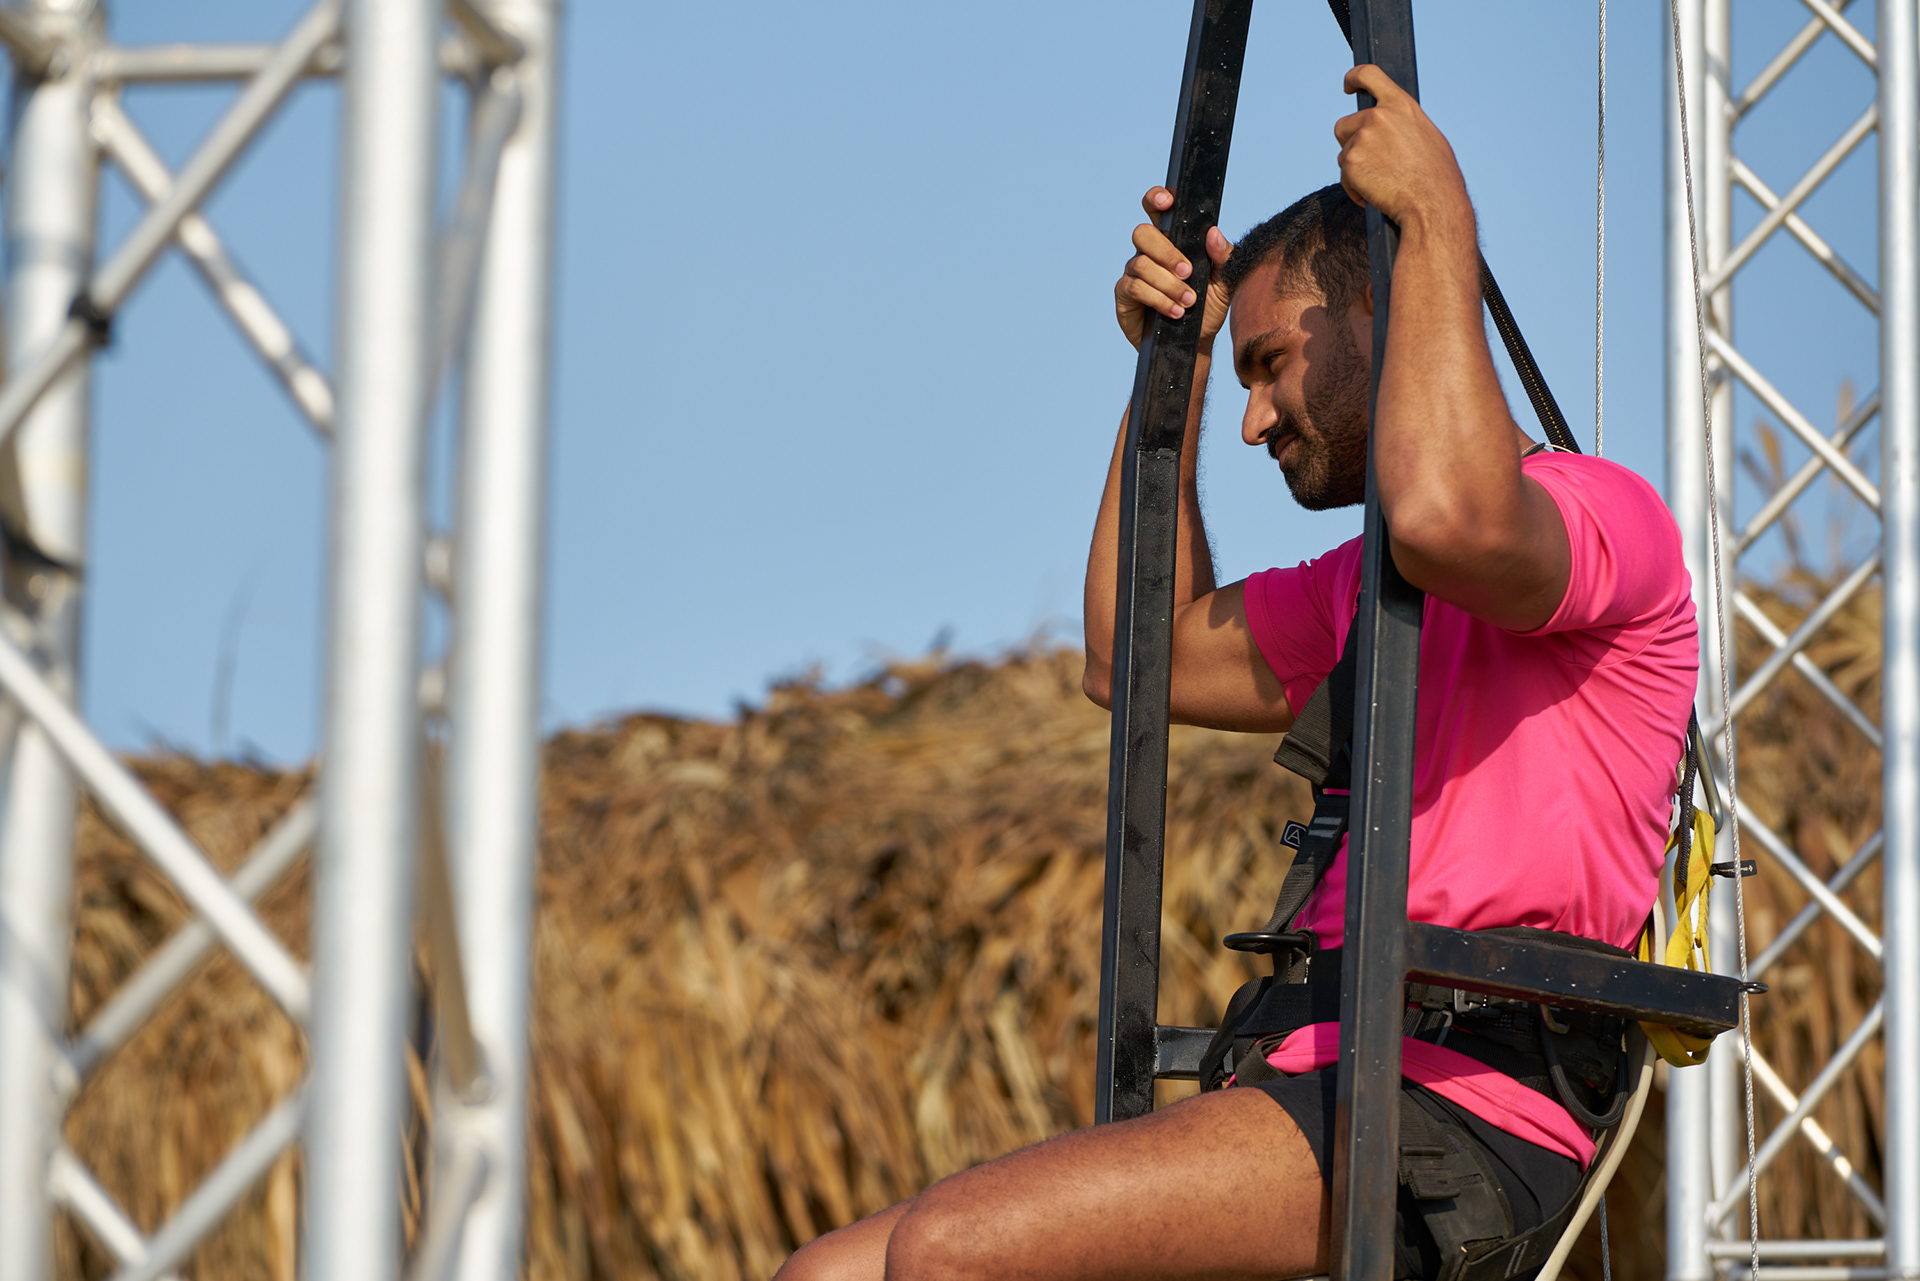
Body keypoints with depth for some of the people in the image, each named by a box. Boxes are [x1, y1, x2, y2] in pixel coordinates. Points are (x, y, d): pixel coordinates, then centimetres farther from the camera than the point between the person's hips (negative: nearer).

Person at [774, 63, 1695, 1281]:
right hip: (1332, 1095, 10)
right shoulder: (1362, 589, 28)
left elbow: (1447, 517, -27)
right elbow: (1144, 654, 34)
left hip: (1459, 1118, -10)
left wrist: (1437, 216, -14)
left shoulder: (1608, 514, -3)